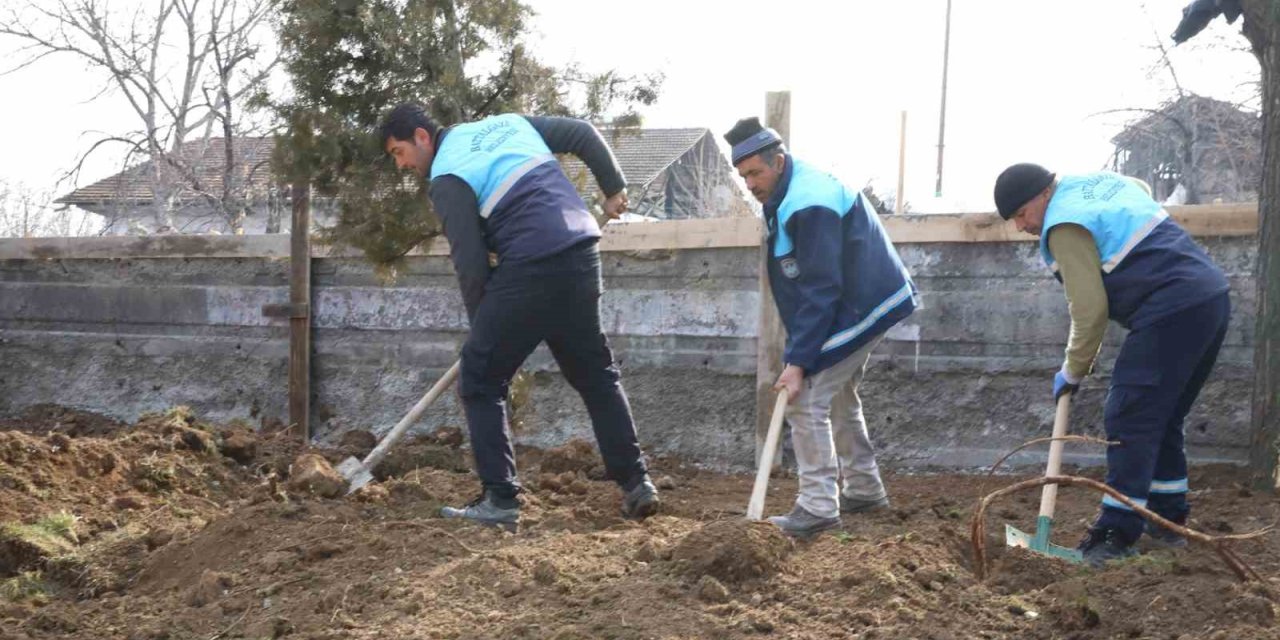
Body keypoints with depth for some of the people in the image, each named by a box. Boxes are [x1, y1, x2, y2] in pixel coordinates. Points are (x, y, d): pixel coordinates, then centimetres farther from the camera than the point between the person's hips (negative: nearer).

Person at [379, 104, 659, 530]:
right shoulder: (509, 123, 20)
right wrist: (614, 187, 25)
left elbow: (470, 261, -6)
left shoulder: (447, 177, -1)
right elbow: (583, 134, 21)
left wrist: (481, 324, 6)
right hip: (582, 255, 8)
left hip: (529, 268, -7)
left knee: (480, 380, 4)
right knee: (596, 375, 19)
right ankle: (636, 483, 19)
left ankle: (500, 500, 1)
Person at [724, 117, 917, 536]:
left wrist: (799, 361, -28)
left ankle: (818, 507, -9)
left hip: (861, 309, -11)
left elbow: (821, 291, -28)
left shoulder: (810, 205, -26)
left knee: (806, 400, -12)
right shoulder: (790, 192, 6)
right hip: (864, 302, 11)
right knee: (838, 395, 20)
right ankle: (864, 490, 31)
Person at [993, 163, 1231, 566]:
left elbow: (1090, 309, -12)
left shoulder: (1065, 224, -10)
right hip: (1212, 297, 10)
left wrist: (1073, 371, 0)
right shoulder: (1102, 182, 18)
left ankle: (1117, 535, -10)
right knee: (1164, 419, 18)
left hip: (1171, 313, -10)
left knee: (1129, 421, -8)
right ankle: (1168, 520, 24)